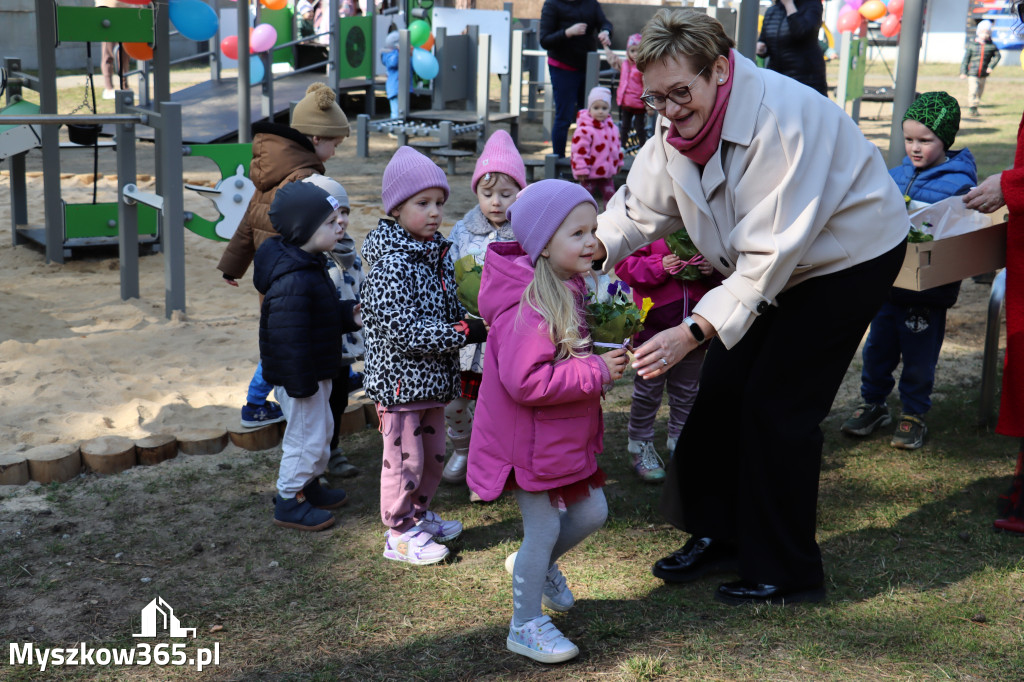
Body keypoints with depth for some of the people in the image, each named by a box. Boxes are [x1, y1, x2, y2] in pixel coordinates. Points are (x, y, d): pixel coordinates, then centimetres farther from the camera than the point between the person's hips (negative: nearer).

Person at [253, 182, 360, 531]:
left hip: (314, 371, 11)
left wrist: (348, 315, 4)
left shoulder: (308, 265, 6)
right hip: (299, 375, -11)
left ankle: (308, 486, 41)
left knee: (320, 429, 23)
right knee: (307, 436, 2)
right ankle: (289, 502, 19)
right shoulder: (293, 281, -29)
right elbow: (288, 337, -29)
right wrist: (300, 384, -25)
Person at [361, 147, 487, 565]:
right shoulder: (391, 266, -21)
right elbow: (405, 331, -26)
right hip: (399, 379, -9)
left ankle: (419, 515, 39)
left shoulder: (436, 253, 7)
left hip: (431, 379, 9)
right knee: (405, 457, 2)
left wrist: (474, 322, -2)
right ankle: (399, 534, 17)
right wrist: (465, 333, -23)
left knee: (433, 454, 20)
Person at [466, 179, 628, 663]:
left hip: (567, 434, 9)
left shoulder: (566, 289, 4)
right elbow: (526, 382, -35)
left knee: (591, 513, 17)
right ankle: (525, 627, 23)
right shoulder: (527, 306, -28)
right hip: (530, 440, -9)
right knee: (544, 529, 4)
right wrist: (597, 372, -28)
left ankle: (537, 566, 43)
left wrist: (605, 359, 3)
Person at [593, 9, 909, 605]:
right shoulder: (677, 128, -9)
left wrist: (693, 331, -42)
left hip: (851, 257, -8)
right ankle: (717, 534, 23)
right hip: (775, 261, 8)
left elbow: (770, 254, -36)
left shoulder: (782, 118, -34)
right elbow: (637, 209, -6)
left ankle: (787, 574, 7)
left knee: (778, 404, -9)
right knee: (724, 387, 5)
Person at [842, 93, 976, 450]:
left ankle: (914, 414, 25)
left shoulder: (959, 184, -12)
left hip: (928, 290, -5)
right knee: (877, 347, 15)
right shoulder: (897, 174, 5)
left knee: (919, 357, 7)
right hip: (888, 282, 6)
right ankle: (874, 404, 32)